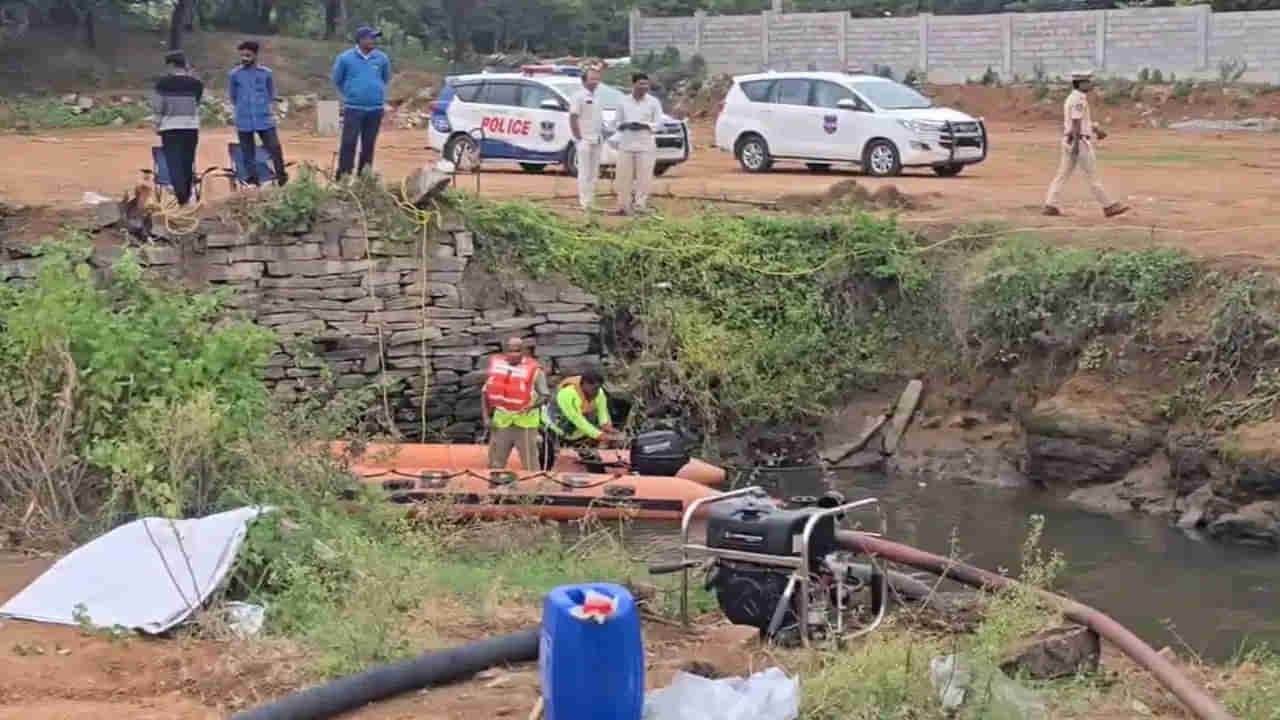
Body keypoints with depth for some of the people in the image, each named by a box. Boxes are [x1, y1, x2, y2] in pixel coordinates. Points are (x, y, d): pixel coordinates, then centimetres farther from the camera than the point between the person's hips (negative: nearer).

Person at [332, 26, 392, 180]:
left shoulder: (382, 58, 4)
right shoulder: (345, 58, -3)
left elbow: (386, 78, 21)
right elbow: (337, 80, 10)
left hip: (375, 109, 3)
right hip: (353, 108, -3)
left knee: (368, 145, 7)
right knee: (349, 144, -9)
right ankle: (343, 177, -7)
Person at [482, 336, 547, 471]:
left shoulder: (533, 369, -11)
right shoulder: (496, 365, 0)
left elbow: (544, 395, -7)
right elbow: (485, 392, 8)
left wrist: (534, 404, -28)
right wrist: (486, 417, 1)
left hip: (525, 423, -4)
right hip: (501, 422, 4)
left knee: (530, 466, 2)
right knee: (495, 465, 14)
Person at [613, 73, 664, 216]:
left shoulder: (653, 102, 3)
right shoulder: (623, 101, 9)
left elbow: (657, 124, 1)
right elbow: (617, 121, 12)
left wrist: (643, 125, -16)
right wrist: (625, 125, -10)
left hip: (645, 145, -2)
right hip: (626, 144, 2)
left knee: (644, 177, -6)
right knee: (624, 177, -1)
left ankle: (640, 207, -1)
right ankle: (624, 207, 6)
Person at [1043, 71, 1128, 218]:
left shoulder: (1072, 98, 17)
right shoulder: (1078, 99, -15)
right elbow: (1076, 122, -21)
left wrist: (1096, 129, 28)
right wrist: (1076, 144, -24)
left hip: (1070, 141, 10)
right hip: (1080, 141, -10)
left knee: (1063, 174, 7)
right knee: (1092, 175, -5)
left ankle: (1050, 206, 3)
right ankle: (1108, 206, 0)